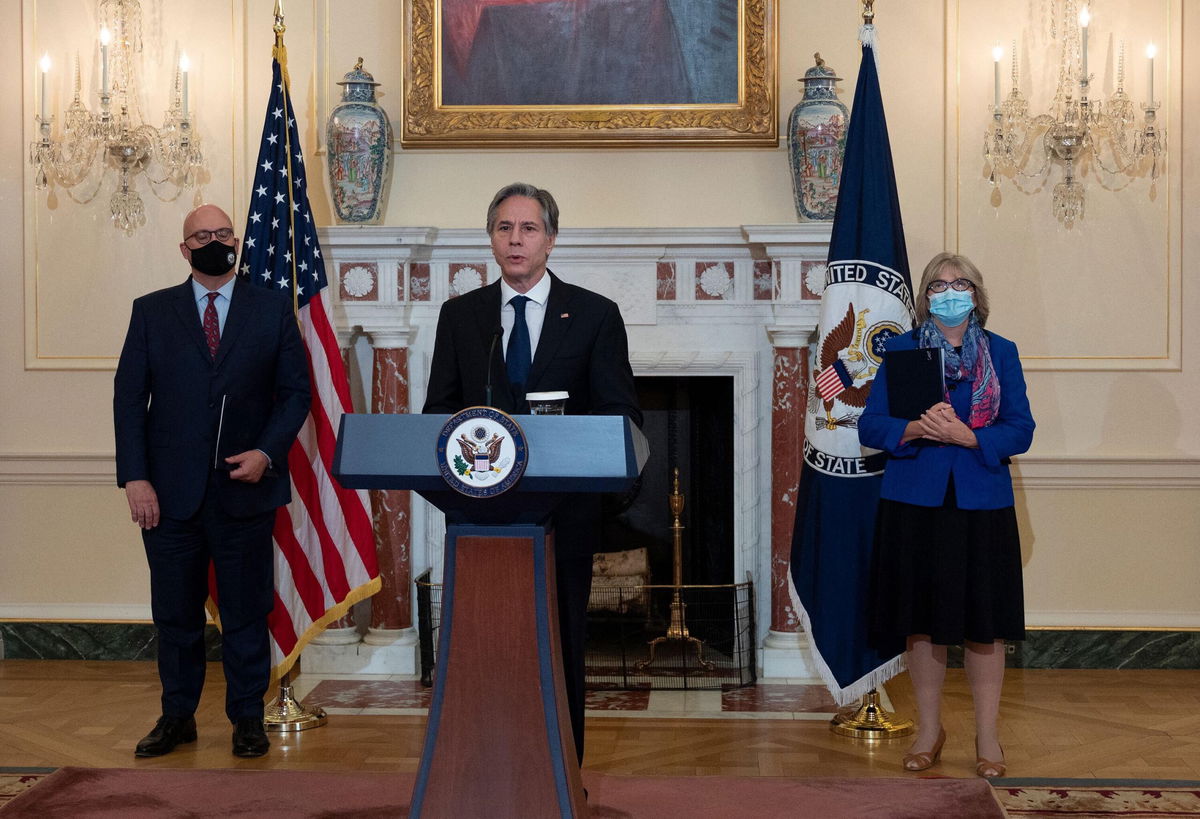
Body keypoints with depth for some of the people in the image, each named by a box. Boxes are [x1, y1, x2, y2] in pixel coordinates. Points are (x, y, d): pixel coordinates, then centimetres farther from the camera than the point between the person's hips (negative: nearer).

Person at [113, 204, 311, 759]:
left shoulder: (272, 310, 6)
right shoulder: (151, 312, 7)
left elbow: (295, 391, 5)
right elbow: (129, 397, 3)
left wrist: (267, 452, -10)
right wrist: (135, 477, -6)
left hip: (245, 489, -1)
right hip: (170, 493, 1)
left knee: (245, 613, 6)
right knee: (175, 614, 9)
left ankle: (247, 718, 18)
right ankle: (177, 716, 22)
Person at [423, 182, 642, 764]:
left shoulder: (595, 315, 4)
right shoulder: (460, 315, 10)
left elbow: (622, 416, 0)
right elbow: (437, 409, 9)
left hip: (563, 512, -1)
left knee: (561, 654, 4)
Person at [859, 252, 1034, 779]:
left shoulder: (1002, 353, 6)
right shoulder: (899, 351, 5)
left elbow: (1021, 430, -1)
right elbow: (870, 425, -1)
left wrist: (966, 435, -17)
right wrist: (915, 429, -19)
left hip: (981, 504, 0)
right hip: (914, 503, 0)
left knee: (984, 621, 2)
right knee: (921, 619, 7)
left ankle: (987, 737, 16)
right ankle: (929, 731, 23)